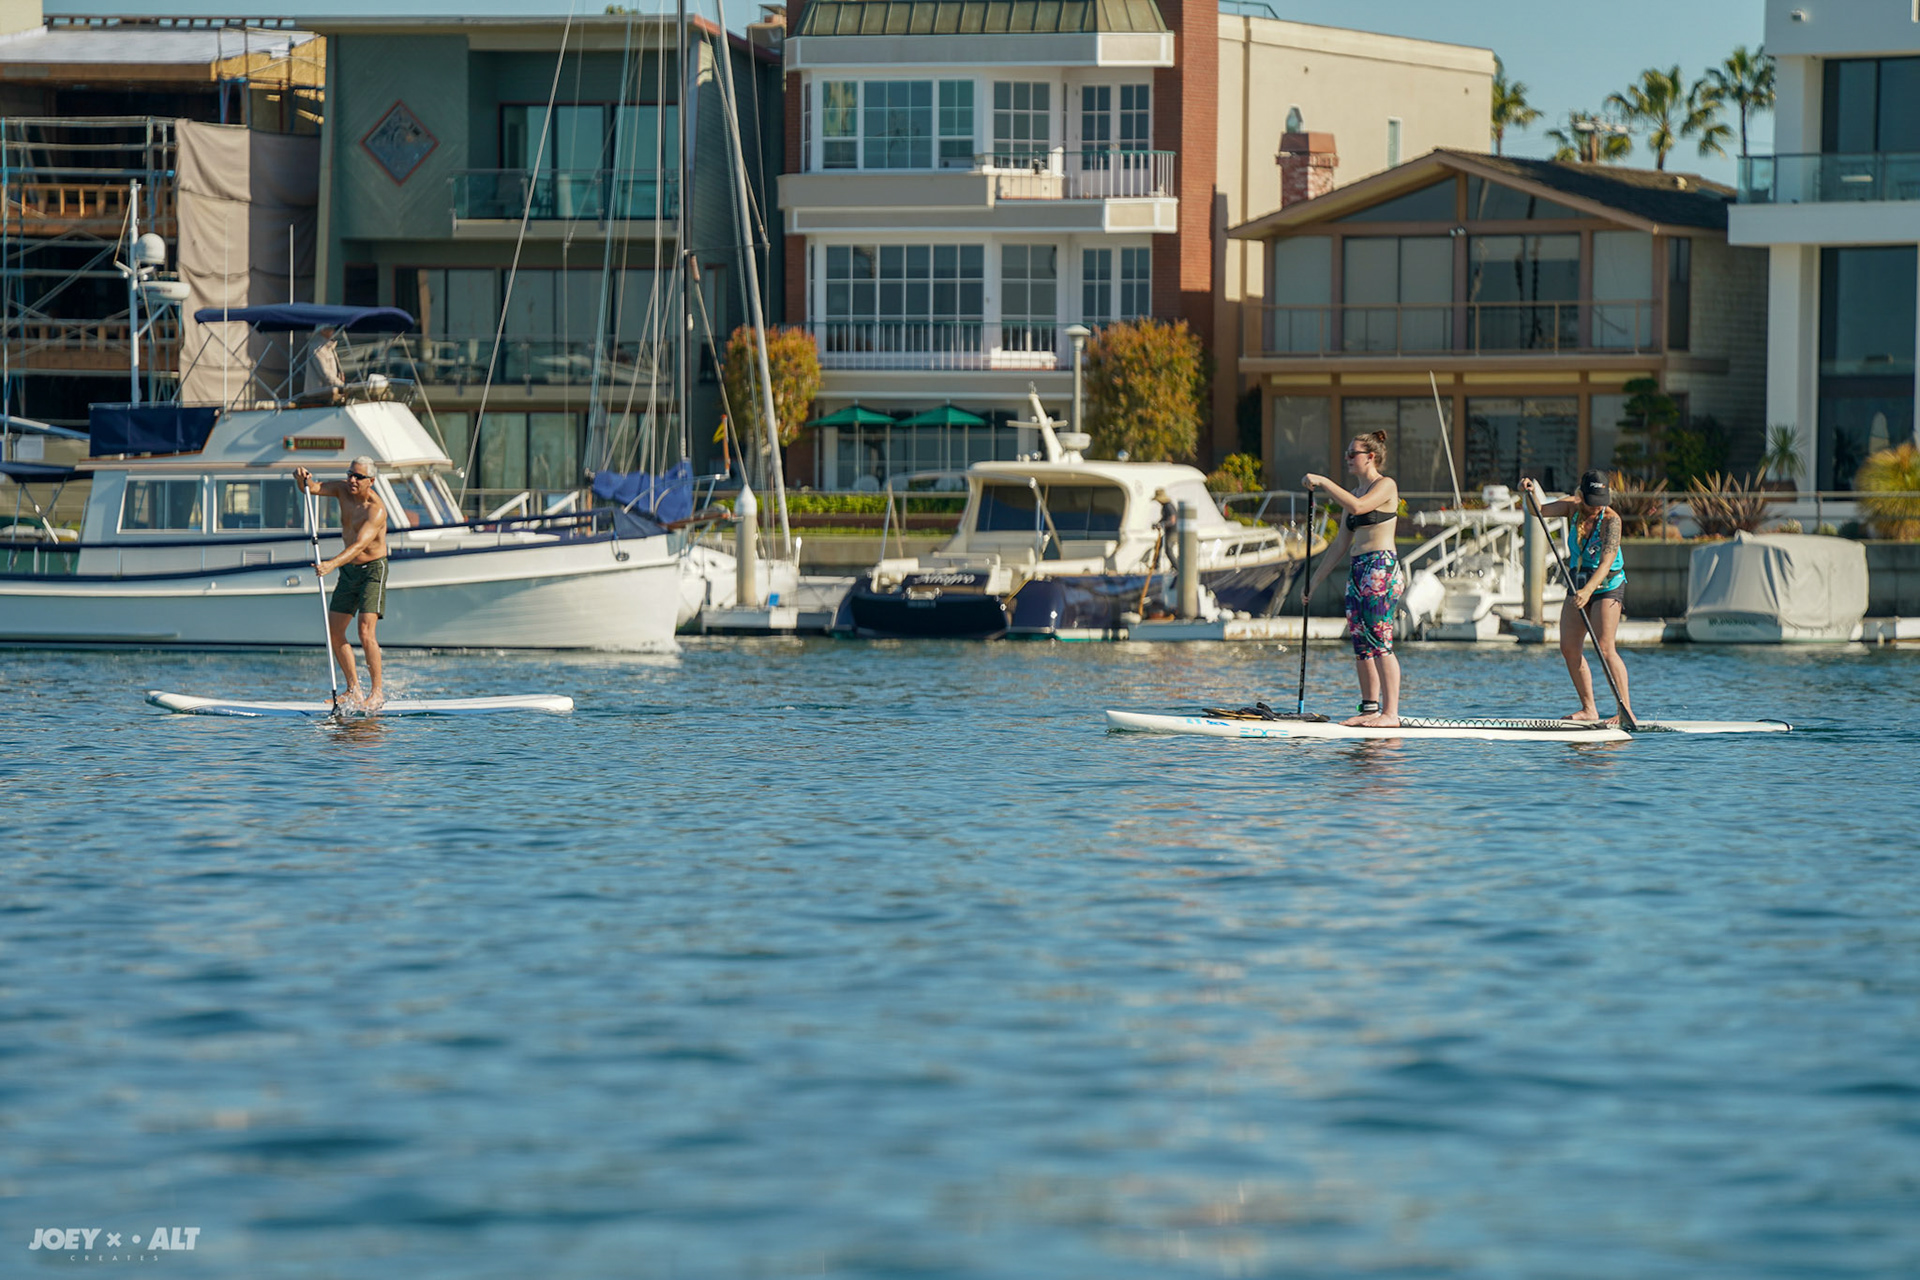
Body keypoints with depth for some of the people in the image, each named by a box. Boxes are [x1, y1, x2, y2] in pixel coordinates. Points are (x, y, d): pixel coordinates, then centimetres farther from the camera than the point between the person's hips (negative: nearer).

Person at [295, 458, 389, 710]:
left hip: (372, 569, -7)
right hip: (349, 569, 7)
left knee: (366, 632, -19)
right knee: (334, 632, 3)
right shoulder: (343, 490, -3)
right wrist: (301, 478, -34)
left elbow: (359, 545, -36)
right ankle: (354, 690, 11)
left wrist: (333, 563, -50)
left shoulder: (377, 510, -25)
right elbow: (310, 489, -10)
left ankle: (377, 692, -10)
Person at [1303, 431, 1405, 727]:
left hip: (1381, 567, -9)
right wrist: (1316, 580, 19)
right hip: (1357, 570, 9)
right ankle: (1369, 709, 10)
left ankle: (1391, 712, -14)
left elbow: (1357, 506, -24)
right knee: (1361, 645, 7)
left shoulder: (1385, 486, -4)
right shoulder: (1355, 492, 19)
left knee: (1381, 642, -12)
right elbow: (1341, 544, 21)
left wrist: (1322, 482, -17)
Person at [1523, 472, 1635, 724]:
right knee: (1569, 649, 2)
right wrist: (1532, 491, -19)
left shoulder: (1611, 519, -21)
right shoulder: (1574, 506, -2)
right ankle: (1589, 709, 10)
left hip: (1606, 586, -7)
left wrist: (1588, 590, -43)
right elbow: (1540, 510, 3)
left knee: (1604, 648, -18)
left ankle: (1626, 708, -18)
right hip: (1578, 584, 7)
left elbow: (1606, 561, -30)